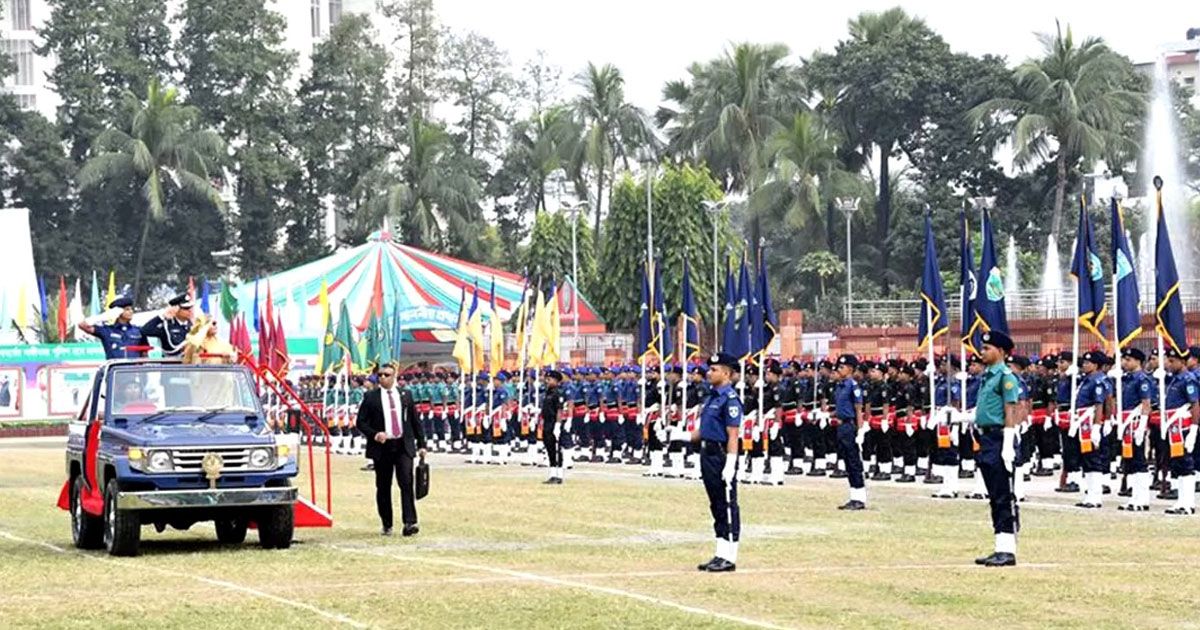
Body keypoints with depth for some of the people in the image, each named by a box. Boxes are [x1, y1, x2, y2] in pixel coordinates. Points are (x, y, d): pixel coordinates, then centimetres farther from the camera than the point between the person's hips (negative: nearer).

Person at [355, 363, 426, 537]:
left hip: (404, 446, 0)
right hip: (382, 447, 0)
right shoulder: (371, 397, 4)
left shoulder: (405, 395, 11)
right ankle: (387, 525, 15)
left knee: (406, 483, -12)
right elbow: (361, 422, 4)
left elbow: (415, 421, 15)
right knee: (383, 487, 5)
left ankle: (410, 522, -16)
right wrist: (374, 434, -13)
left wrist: (421, 444, 11)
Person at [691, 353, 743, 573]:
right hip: (708, 454, 10)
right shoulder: (712, 396, 15)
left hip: (722, 456, -10)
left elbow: (732, 436, -19)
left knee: (727, 506, -3)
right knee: (717, 507, 14)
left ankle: (730, 558, 1)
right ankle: (721, 554, 21)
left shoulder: (730, 399, -14)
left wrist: (730, 466, -23)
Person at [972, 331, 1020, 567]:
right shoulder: (986, 376, 16)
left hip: (999, 440, -10)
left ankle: (1008, 551, -6)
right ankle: (1001, 548, 16)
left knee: (1005, 497, -7)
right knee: (995, 498, 12)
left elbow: (1011, 411, -16)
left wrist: (1008, 447, -21)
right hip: (985, 440, 10)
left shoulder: (1005, 376, -11)